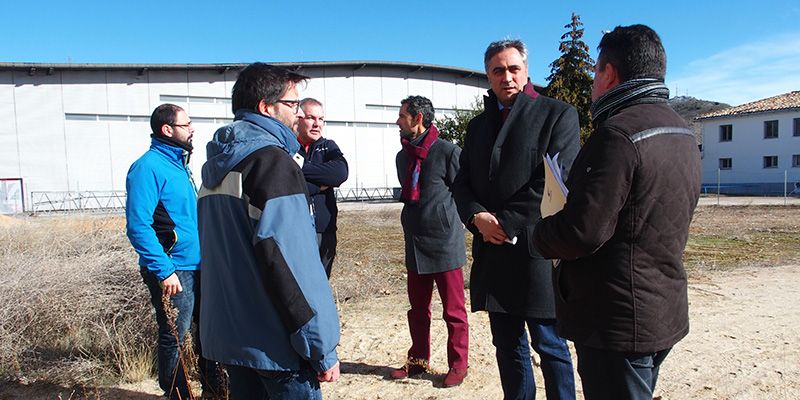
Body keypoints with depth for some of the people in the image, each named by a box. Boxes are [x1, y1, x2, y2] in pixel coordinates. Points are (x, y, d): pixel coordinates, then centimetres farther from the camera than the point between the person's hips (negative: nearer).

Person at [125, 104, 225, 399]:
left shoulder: (178, 163, 13)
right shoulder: (148, 167, -14)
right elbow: (138, 226, -21)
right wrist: (164, 270, -22)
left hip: (198, 266, 9)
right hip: (173, 271, -9)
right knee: (174, 339, 6)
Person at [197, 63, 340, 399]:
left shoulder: (217, 166, 11)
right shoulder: (272, 159, -15)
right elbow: (290, 261, -21)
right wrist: (322, 348, -17)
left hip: (226, 335, 8)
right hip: (274, 343, -8)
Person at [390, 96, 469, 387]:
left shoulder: (448, 152, -11)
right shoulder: (403, 156, 11)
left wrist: (447, 220, -3)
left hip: (445, 243, -6)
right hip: (415, 244, 7)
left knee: (453, 311, 6)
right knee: (418, 309, 16)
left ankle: (458, 364, 21)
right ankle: (418, 360, 32)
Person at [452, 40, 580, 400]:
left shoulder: (557, 114, -2)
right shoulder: (477, 126, 16)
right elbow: (461, 183, 11)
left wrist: (507, 224, -14)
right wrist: (477, 216, -9)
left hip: (538, 252, -5)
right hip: (493, 255, 6)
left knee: (550, 347, 7)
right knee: (508, 346, 15)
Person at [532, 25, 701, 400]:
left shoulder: (618, 133, -21)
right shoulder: (681, 132, 10)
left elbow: (583, 231, -26)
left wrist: (540, 234, -6)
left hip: (618, 323, -9)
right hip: (664, 312, 10)